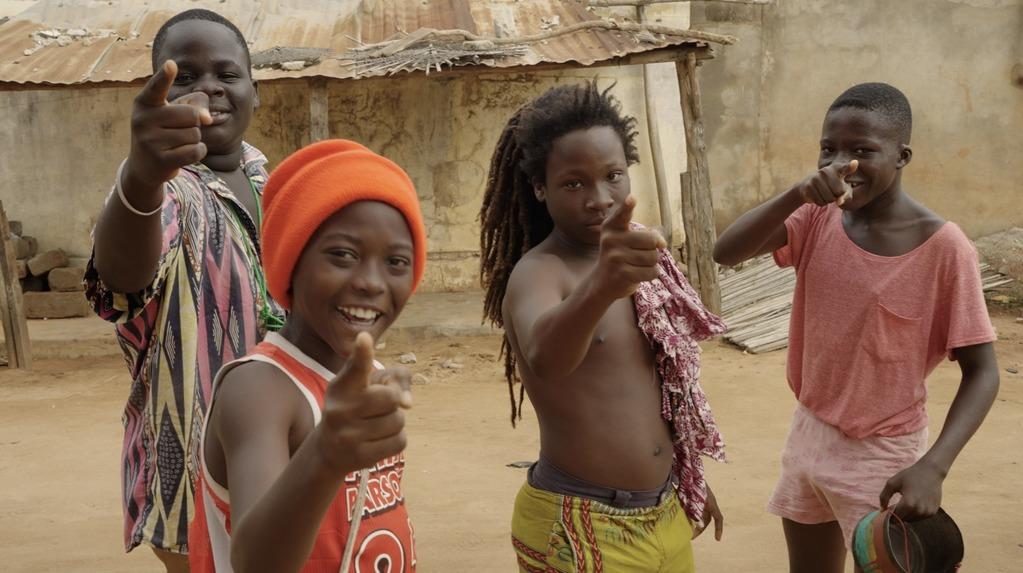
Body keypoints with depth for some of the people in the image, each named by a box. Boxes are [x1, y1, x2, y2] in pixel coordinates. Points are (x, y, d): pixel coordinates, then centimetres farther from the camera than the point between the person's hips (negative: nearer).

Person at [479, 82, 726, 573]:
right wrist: (600, 287, -60)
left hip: (665, 511, 7)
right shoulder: (536, 272, -19)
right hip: (579, 527, -7)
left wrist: (691, 476, 22)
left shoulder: (637, 257, 3)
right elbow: (544, 357, -42)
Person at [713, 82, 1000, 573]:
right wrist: (798, 195, -34)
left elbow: (981, 372, -16)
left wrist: (933, 465, -29)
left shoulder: (943, 247, -19)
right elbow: (726, 252, -19)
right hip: (808, 433, 5)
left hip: (881, 454, -5)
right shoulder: (818, 218, -5)